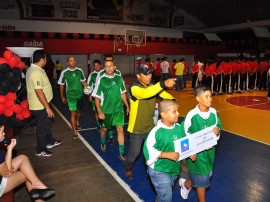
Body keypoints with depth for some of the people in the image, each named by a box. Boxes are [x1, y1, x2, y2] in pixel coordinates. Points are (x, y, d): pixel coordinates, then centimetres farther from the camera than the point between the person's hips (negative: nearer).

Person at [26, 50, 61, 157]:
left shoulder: (33, 69, 8)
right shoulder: (36, 72, -26)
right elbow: (39, 92, -29)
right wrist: (48, 108, -25)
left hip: (41, 105, 10)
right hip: (40, 106, -10)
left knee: (47, 124, 24)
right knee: (42, 127, 5)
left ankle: (50, 141, 43)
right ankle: (40, 150, 21)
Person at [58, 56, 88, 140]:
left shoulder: (79, 71, -1)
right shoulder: (64, 72, -8)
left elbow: (83, 81, 8)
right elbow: (61, 85, 1)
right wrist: (62, 97, 4)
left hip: (80, 95, 4)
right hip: (71, 96, -3)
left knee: (79, 111, 20)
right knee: (73, 113, -6)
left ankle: (77, 123, 49)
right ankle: (75, 132, 1)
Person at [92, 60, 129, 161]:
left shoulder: (119, 78, -2)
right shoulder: (101, 80, -12)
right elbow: (97, 97, -8)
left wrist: (127, 106, 12)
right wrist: (99, 111, -14)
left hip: (118, 109, 2)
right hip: (106, 110, -2)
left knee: (120, 129, -2)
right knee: (104, 128, 17)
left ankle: (121, 152, 8)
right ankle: (103, 143, 48)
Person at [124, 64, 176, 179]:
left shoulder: (152, 87, 2)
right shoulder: (134, 88, -23)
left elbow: (164, 94, -7)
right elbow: (145, 93, -43)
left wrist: (173, 100, -30)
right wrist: (163, 84, -54)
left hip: (150, 126, 6)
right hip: (137, 127, -6)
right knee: (135, 151, 9)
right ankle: (128, 168, 37)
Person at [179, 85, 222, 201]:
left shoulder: (213, 112, -7)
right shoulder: (192, 114, -22)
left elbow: (218, 126, 8)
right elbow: (184, 133, -15)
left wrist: (218, 130, -15)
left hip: (210, 150, 6)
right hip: (196, 152, -6)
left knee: (207, 176, 23)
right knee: (202, 181, 5)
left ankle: (186, 183, 51)